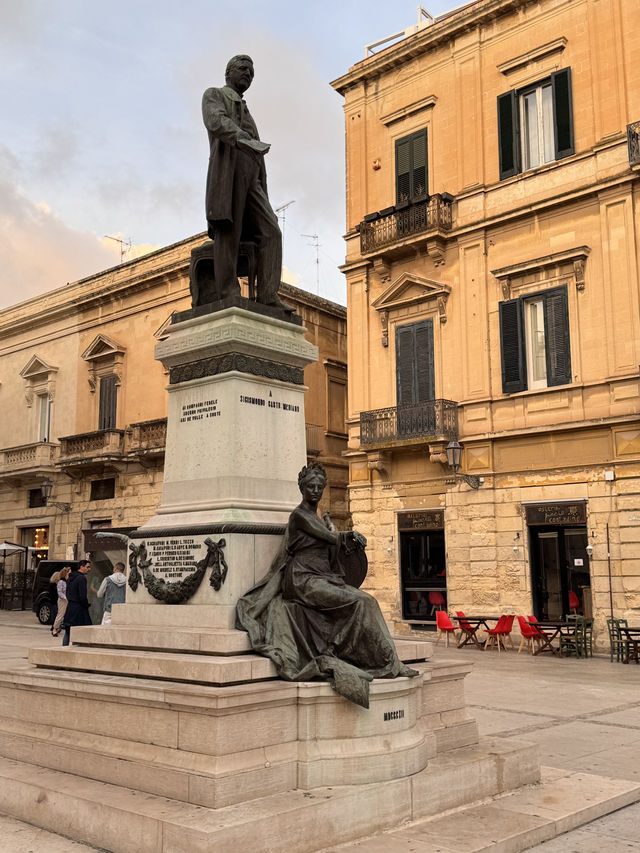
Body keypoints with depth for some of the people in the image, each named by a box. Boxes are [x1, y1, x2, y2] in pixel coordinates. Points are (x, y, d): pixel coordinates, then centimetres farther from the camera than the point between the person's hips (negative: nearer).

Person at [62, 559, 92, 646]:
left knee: (67, 632, 14)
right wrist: (86, 606, -5)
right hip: (78, 608, -9)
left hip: (69, 606, 9)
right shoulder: (82, 578, -16)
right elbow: (83, 596, -19)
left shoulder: (70, 577, 13)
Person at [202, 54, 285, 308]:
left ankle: (268, 297, -18)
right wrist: (243, 139, -29)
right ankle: (228, 296, -19)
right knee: (228, 232, -15)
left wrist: (264, 199, 18)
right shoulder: (213, 95, 16)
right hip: (226, 169, -6)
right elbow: (216, 122, -10)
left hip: (250, 178, 6)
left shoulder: (246, 113, 37)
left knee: (271, 232, -11)